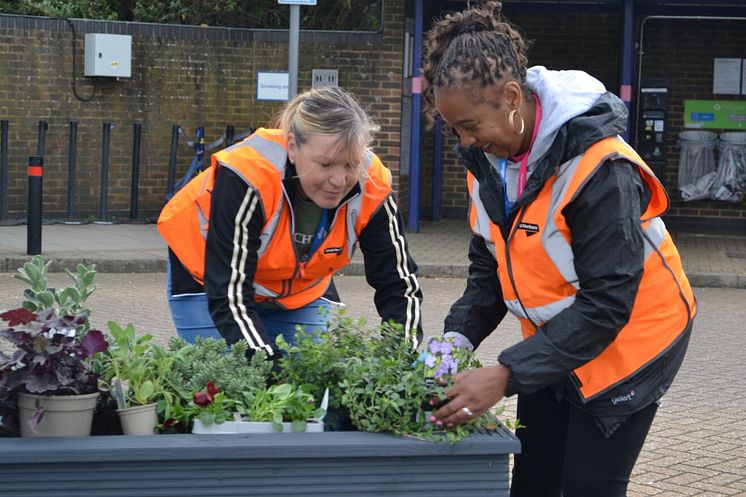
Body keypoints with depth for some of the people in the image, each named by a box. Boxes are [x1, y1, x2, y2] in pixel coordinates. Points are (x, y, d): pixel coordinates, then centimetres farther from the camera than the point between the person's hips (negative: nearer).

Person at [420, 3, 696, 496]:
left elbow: (605, 303, -30)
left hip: (626, 339, -7)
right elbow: (488, 266, 2)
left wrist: (506, 375, -35)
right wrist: (456, 339, -16)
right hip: (551, 340, 7)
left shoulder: (598, 167, -30)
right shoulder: (488, 158, -6)